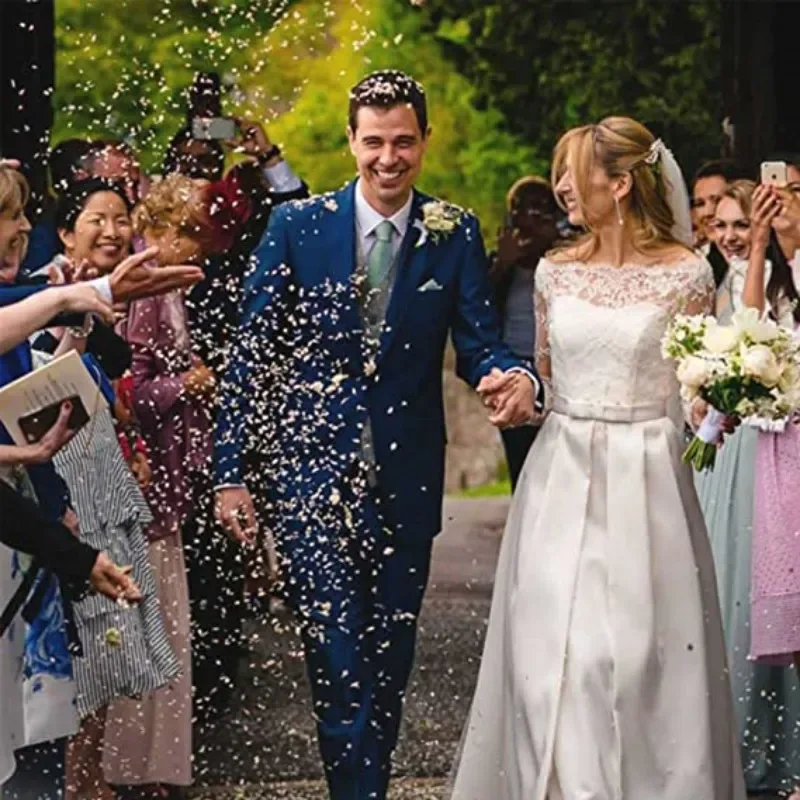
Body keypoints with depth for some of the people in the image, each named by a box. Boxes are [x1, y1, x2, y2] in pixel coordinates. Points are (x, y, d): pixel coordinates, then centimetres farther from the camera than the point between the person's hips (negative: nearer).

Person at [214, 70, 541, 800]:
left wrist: (516, 379, -26)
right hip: (313, 471, -2)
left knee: (389, 663, 14)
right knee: (337, 659, -9)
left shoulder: (456, 234, 0)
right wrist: (231, 473, -3)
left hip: (406, 480, 2)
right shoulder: (297, 226, -3)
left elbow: (480, 344, -1)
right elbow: (251, 356, -1)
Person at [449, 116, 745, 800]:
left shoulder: (684, 272, -3)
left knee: (638, 655, -2)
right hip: (561, 479, 4)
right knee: (554, 654, 2)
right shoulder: (556, 271, 8)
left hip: (643, 480, -3)